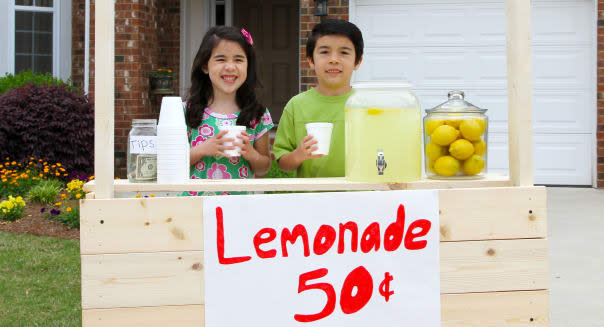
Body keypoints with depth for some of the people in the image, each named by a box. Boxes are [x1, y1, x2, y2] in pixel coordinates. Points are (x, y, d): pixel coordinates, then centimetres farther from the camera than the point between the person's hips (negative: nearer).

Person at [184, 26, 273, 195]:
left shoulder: (257, 115, 6)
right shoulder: (188, 111, 2)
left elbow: (263, 169, 13)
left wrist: (251, 154, -6)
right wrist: (202, 150, -11)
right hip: (195, 201, 0)